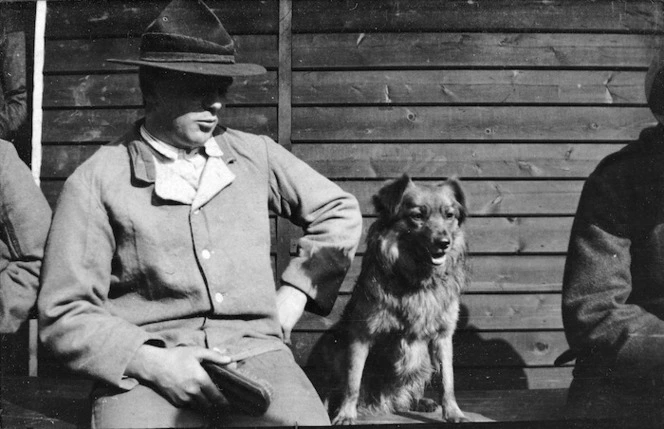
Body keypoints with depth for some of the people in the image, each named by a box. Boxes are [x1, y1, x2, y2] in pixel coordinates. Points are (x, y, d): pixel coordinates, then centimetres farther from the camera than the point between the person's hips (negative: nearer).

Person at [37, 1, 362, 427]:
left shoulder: (256, 155, 11)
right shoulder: (96, 181, 1)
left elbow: (341, 211, 22)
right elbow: (66, 314, -1)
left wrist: (292, 296, 11)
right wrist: (153, 362, -14)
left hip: (255, 350, 2)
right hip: (144, 362, -2)